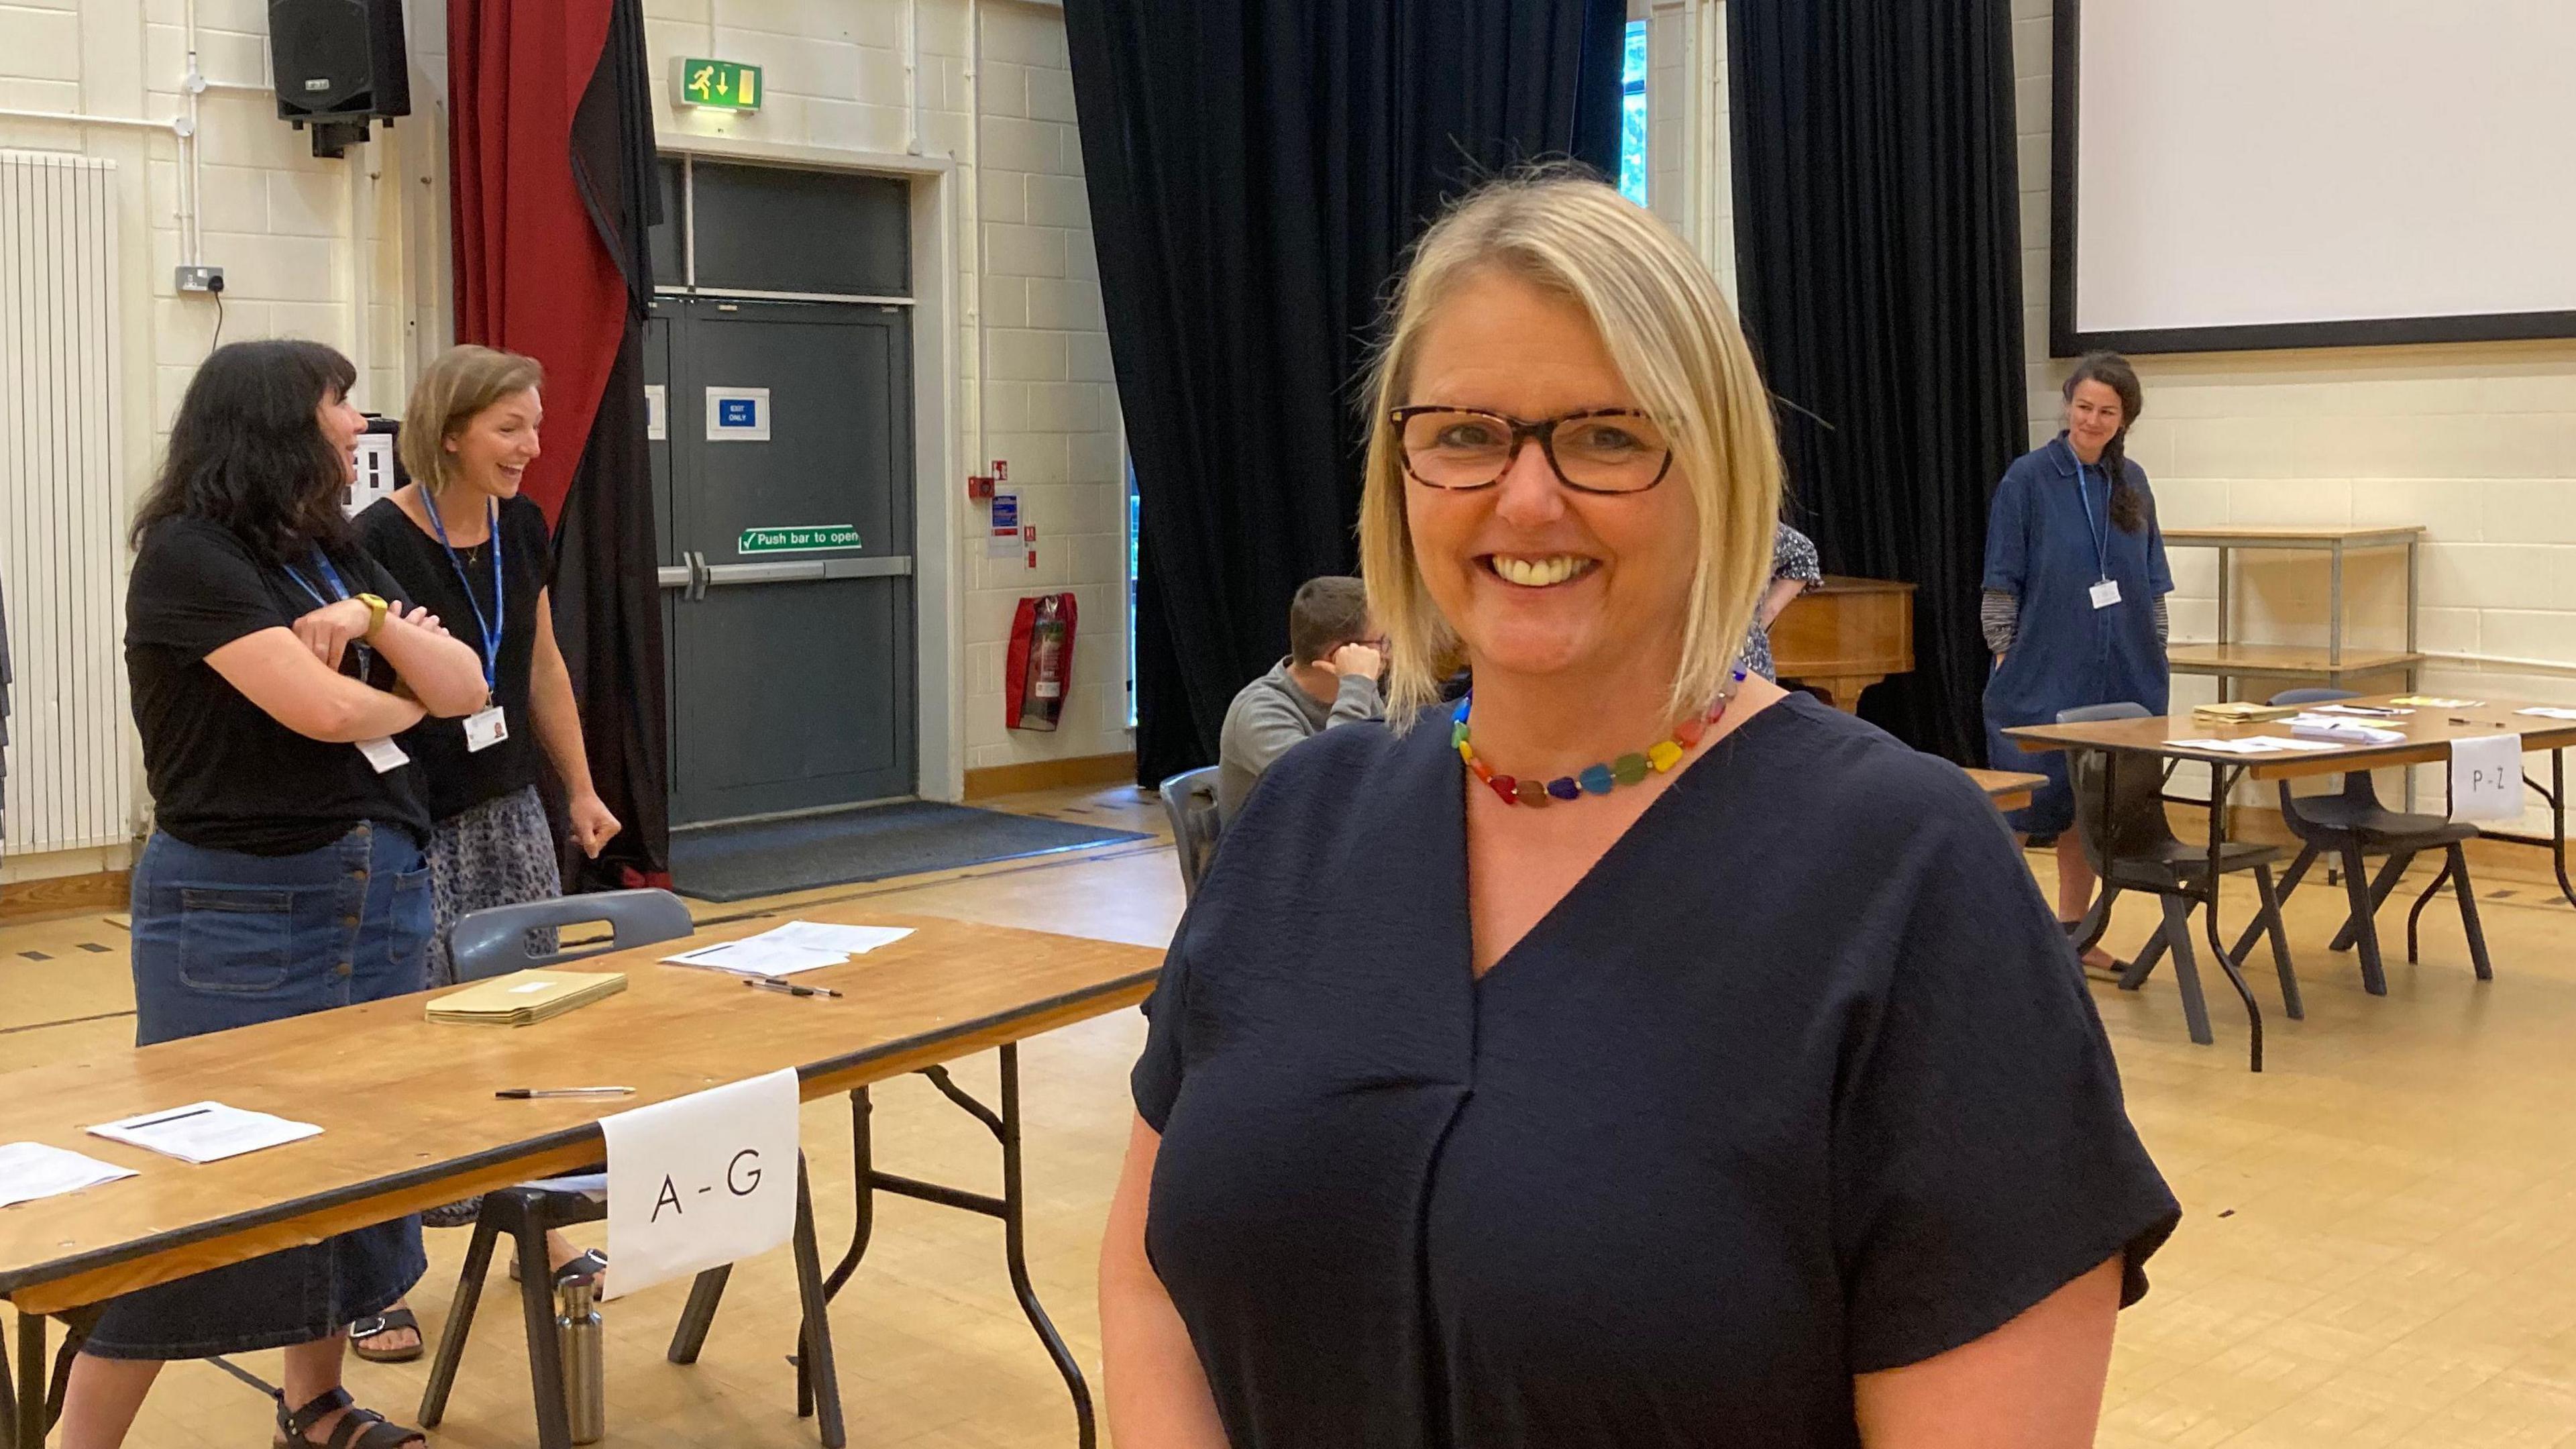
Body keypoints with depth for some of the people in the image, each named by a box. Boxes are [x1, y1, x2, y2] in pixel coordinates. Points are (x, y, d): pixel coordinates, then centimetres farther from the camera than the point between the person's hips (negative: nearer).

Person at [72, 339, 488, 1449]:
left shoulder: (335, 554, 12)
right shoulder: (188, 554, -12)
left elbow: (467, 688, 6)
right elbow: (325, 707, -21)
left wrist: (373, 618, -11)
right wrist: (407, 700, 0)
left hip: (379, 891, 8)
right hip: (240, 908, -8)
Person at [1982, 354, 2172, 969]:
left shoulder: (2132, 482, 7)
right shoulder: (2029, 478, -6)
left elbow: (2151, 583, 14)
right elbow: (2001, 582, -5)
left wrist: (2154, 656, 10)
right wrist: (2005, 656, -9)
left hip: (2120, 676, 5)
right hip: (2044, 675, -4)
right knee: (2030, 802, -5)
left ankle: (2073, 929, 19)